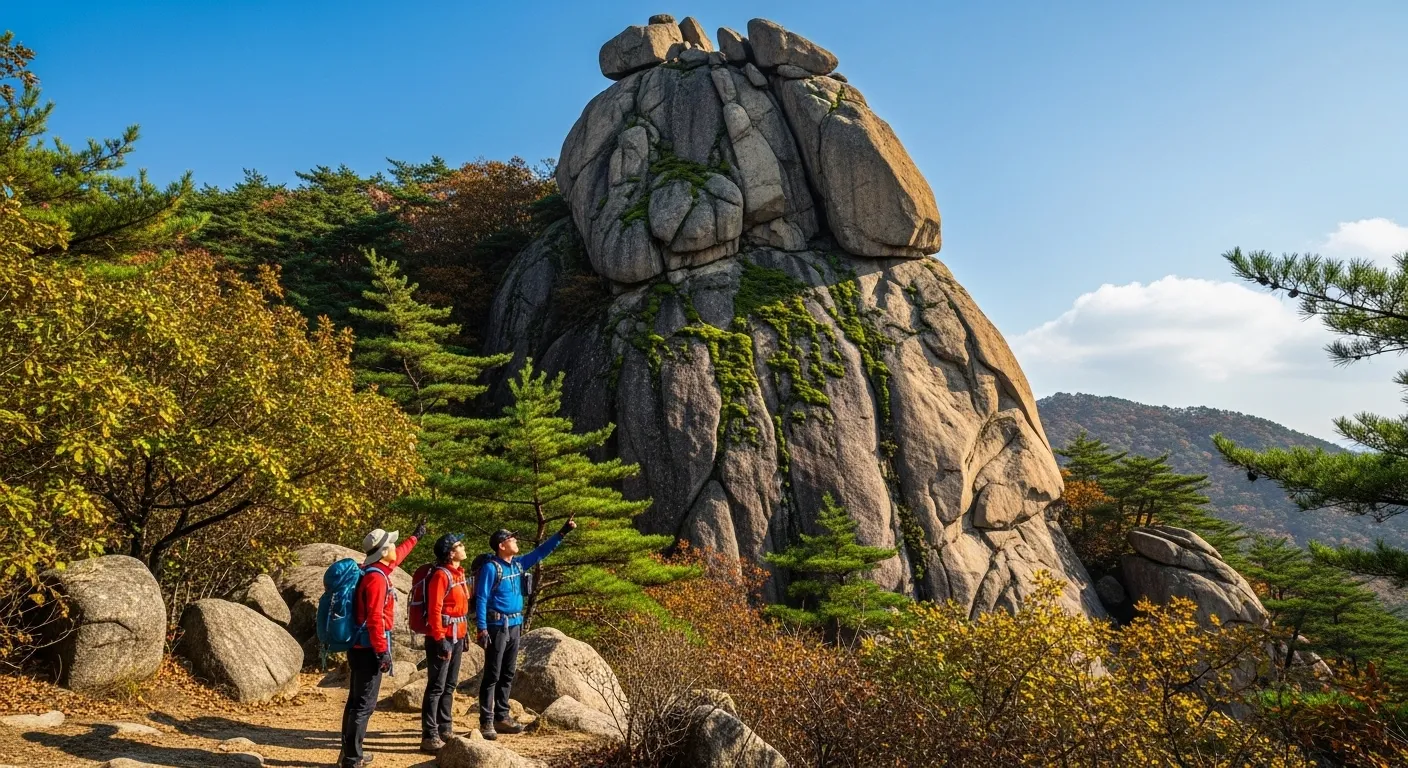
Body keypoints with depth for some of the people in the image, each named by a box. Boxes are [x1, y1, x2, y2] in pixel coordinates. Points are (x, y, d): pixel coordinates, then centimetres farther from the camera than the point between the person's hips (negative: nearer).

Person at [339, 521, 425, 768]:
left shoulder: (375, 569, 10)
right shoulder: (376, 578, -19)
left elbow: (396, 557, 33)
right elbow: (375, 619, -25)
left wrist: (415, 537, 45)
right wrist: (382, 651, -23)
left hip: (360, 647, 10)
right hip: (369, 649, -10)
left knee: (356, 700, 17)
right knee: (364, 704, -6)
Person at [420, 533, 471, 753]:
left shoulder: (458, 573, 12)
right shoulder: (441, 575, -16)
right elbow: (434, 610, -20)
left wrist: (464, 635, 19)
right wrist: (441, 640, -23)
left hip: (457, 636, 9)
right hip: (443, 638, -9)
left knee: (449, 685, 15)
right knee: (436, 687, -4)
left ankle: (445, 729, 25)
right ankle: (430, 736, 1)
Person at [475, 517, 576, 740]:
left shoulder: (518, 564, 9)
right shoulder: (491, 568, -12)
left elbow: (540, 552, 16)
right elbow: (481, 600, -14)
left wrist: (563, 532, 12)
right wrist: (482, 629, -19)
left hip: (514, 626, 8)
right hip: (497, 627, -8)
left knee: (508, 674, 13)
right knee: (492, 676, -4)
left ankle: (502, 717, 21)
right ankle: (486, 722, 1)